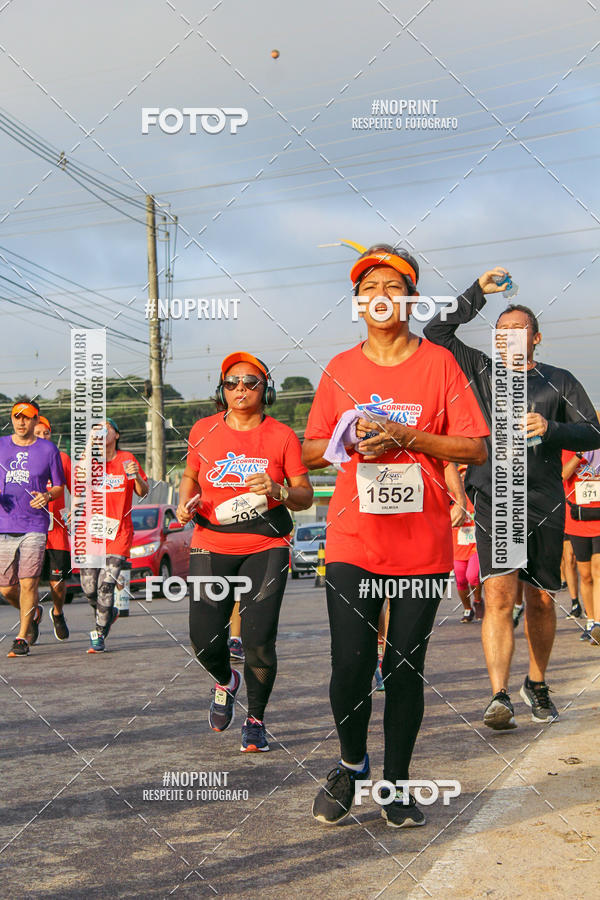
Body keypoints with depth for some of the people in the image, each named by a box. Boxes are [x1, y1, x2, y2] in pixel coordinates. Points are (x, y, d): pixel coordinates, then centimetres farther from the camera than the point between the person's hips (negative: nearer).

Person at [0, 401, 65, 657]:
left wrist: (47, 496, -11)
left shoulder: (49, 450, 4)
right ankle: (33, 613, 35)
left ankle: (22, 639, 3)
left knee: (28, 584, -8)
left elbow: (59, 486, 11)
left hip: (35, 527, -2)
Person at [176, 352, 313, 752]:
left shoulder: (282, 436, -1)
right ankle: (226, 682, 34)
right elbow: (191, 476, 21)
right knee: (206, 641, -3)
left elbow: (306, 496, 1)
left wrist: (278, 491, -19)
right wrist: (186, 503, 2)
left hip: (267, 548, -2)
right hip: (212, 547, 2)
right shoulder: (204, 431, 5)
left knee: (259, 641, -9)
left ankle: (256, 719, 16)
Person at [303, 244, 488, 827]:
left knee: (405, 668, 5)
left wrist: (405, 436, -14)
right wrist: (351, 441, -9)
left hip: (422, 544, -1)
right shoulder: (340, 369, 9)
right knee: (350, 667, -3)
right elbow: (310, 452, 12)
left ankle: (396, 784, 23)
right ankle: (351, 765, 24)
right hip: (353, 542, 1)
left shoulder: (438, 363, 3)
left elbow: (475, 449, -2)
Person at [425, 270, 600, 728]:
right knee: (499, 594, -14)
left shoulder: (560, 381, 13)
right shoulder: (483, 371, 13)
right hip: (494, 497, -1)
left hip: (545, 503, 1)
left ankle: (537, 685, 26)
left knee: (541, 600, 7)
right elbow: (437, 333, 5)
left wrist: (550, 429, -11)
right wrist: (478, 292, 1)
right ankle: (500, 697, -16)